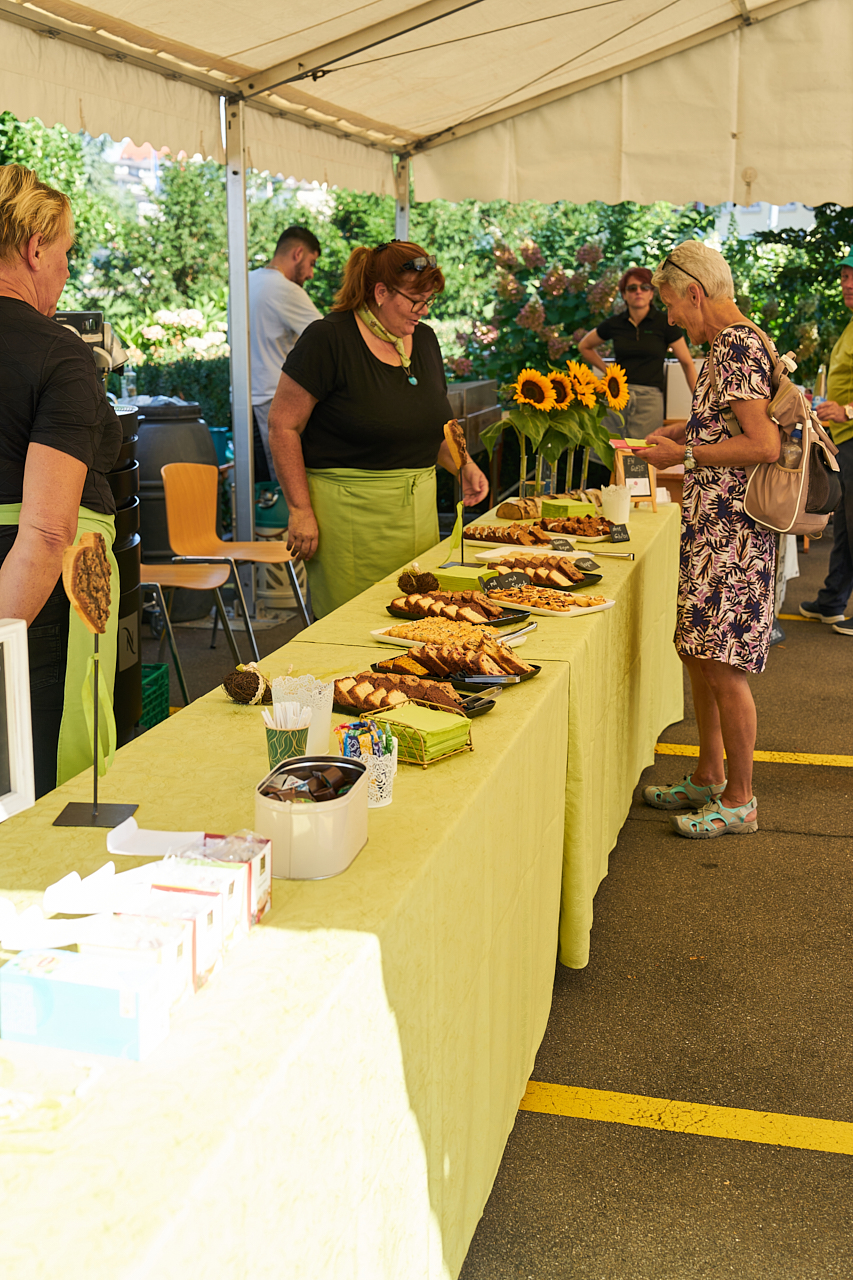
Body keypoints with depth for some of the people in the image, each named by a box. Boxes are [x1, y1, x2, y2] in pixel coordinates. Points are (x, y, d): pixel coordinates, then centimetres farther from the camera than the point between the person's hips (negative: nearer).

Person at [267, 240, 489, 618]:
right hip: (349, 512, -6)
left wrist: (463, 465, 5)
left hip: (418, 510, 7)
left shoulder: (424, 339, 11)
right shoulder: (328, 339, -11)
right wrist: (300, 510, -14)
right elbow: (283, 426, -11)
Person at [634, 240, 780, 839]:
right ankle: (709, 778, 29)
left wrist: (685, 455, -16)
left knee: (722, 666, -3)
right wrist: (680, 431, 17)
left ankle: (739, 800, 9)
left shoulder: (736, 346, -17)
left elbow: (765, 445, -24)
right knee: (698, 654, 16)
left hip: (731, 534, -11)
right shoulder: (735, 342, 15)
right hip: (712, 527, 11)